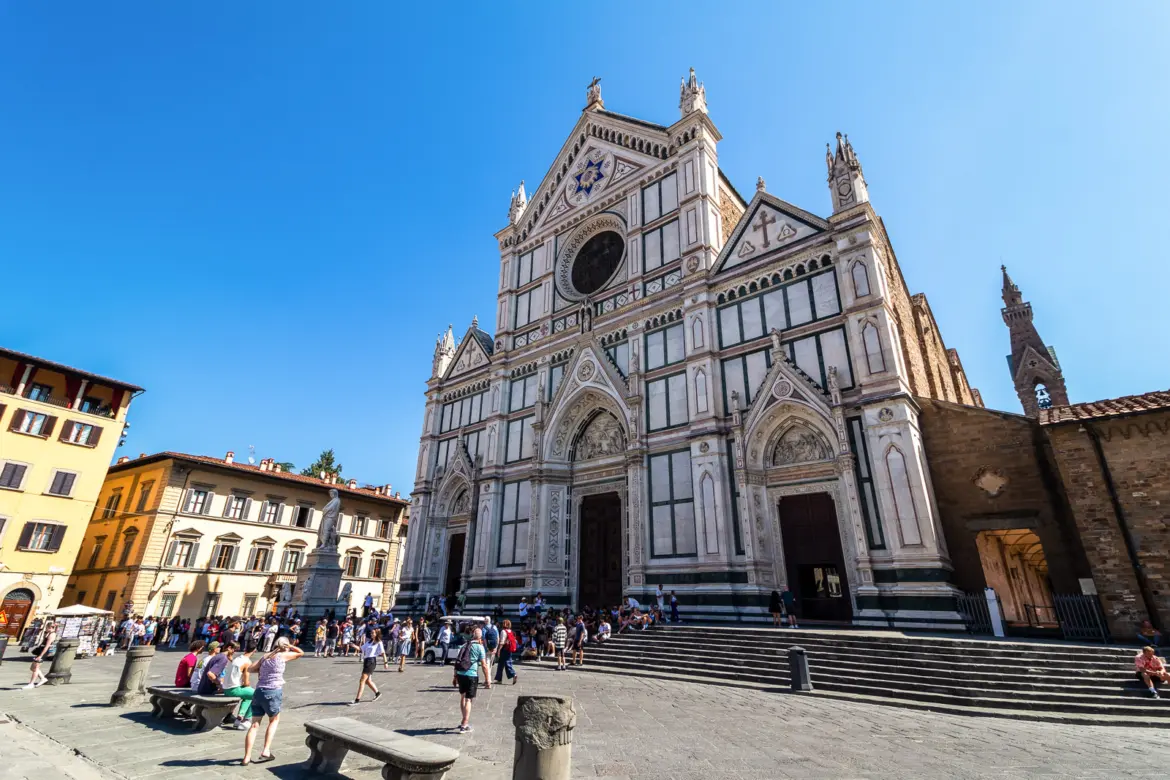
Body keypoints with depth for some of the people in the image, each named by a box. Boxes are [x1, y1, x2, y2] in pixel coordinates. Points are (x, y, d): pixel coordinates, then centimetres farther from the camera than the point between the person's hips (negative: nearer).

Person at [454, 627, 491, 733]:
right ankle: (464, 726, 4)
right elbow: (484, 665, -9)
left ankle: (465, 721, 34)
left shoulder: (465, 645, 13)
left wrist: (455, 677, 22)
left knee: (463, 697, 22)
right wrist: (488, 680, -4)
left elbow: (457, 662, 16)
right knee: (468, 700, 4)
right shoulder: (480, 647, -4)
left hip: (460, 674, 6)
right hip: (471, 675, -6)